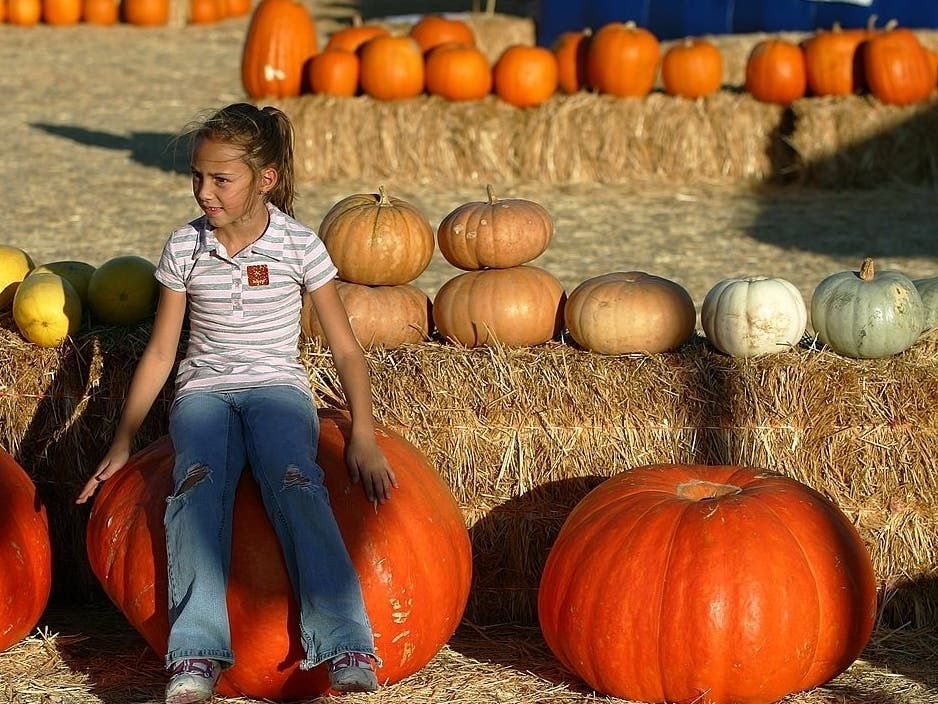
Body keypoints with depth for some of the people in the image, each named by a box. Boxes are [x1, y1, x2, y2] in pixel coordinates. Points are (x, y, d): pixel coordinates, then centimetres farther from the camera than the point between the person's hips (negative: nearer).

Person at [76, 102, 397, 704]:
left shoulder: (299, 246, -2)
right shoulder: (185, 248, 2)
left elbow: (346, 348, 2)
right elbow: (160, 353, 10)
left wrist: (364, 437, -10)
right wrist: (121, 445, 7)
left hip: (277, 388, -1)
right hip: (204, 390, 1)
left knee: (296, 482, -35)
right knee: (199, 483, -34)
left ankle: (347, 649, -45)